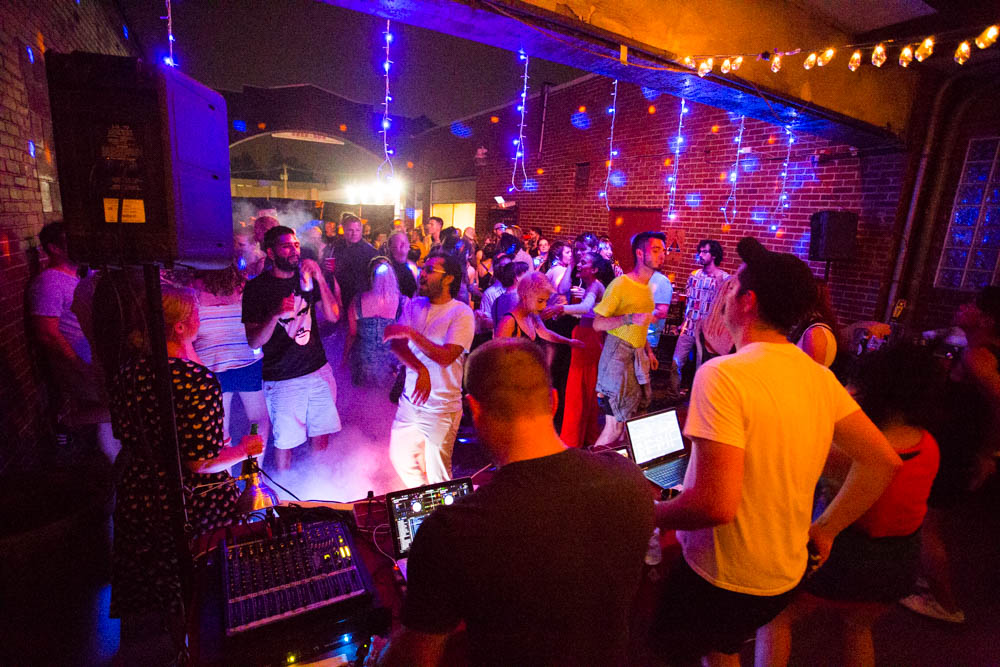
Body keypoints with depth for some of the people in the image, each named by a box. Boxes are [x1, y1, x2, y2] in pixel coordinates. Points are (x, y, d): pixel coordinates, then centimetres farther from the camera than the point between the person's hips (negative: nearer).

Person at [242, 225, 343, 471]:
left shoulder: (307, 278, 7)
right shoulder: (257, 288, -6)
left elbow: (334, 316, -1)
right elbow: (253, 342, -8)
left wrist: (320, 280, -11)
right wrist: (275, 315, -26)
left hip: (319, 370, 4)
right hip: (283, 378, -4)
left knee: (321, 435, 11)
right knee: (285, 441, 4)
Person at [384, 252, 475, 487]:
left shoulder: (461, 313, -12)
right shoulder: (413, 305, 6)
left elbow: (446, 357, -22)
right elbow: (396, 344, -6)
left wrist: (411, 333, -22)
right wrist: (421, 370, -22)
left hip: (441, 408, -6)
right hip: (411, 400, 6)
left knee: (437, 474, 1)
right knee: (400, 457, 18)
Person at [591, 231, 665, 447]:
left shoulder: (648, 287, 14)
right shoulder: (620, 284, -11)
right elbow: (598, 323, -15)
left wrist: (648, 349, 17)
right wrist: (630, 318, -26)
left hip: (638, 355, 8)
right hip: (617, 355, -8)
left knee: (629, 419, 12)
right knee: (615, 424, -7)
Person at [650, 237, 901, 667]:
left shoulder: (723, 375, -28)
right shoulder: (819, 376, -3)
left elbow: (716, 504, -31)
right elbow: (882, 461, 4)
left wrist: (651, 515, -13)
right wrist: (825, 529, 11)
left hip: (722, 582, -7)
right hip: (786, 575, 7)